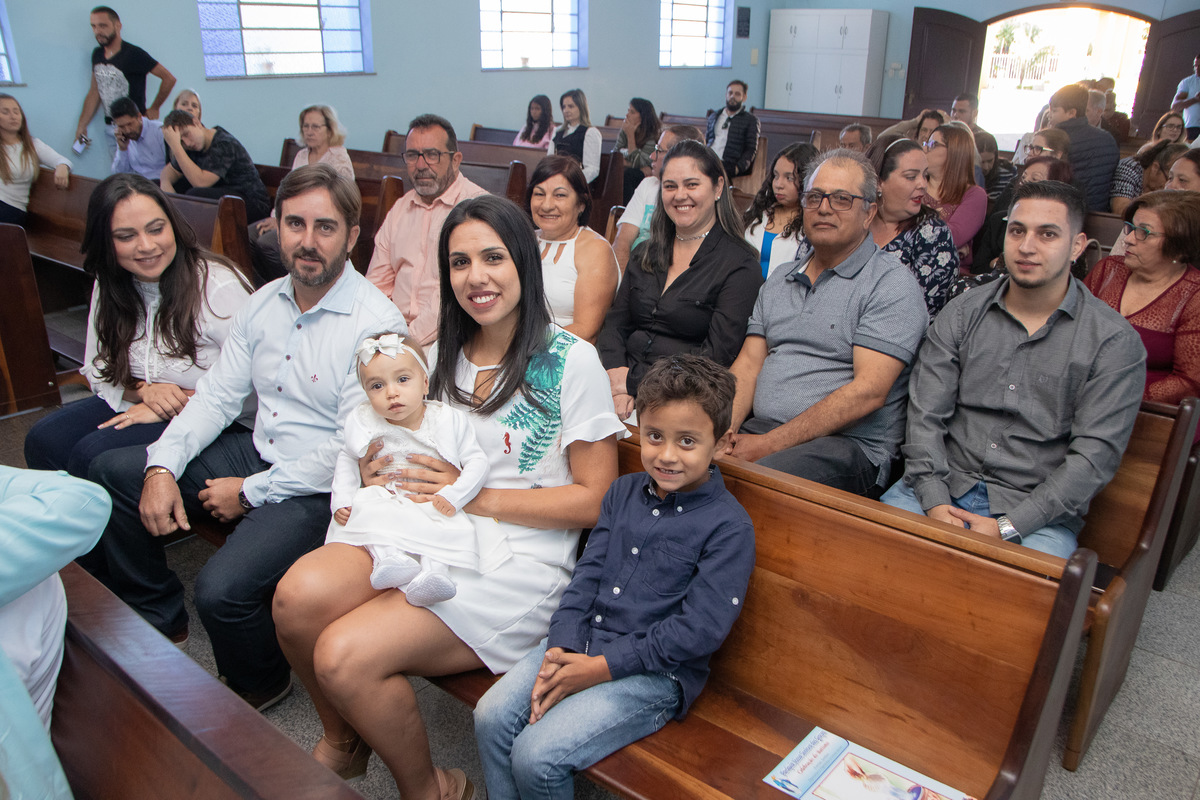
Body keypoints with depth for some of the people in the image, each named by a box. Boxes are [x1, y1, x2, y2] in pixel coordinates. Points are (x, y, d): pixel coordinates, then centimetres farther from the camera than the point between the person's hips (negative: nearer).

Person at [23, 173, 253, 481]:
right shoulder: (108, 288, 3)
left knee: (92, 456, -22)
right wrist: (144, 391, -10)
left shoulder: (220, 287, -20)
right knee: (43, 441, -12)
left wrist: (179, 404, -19)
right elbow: (97, 370, 12)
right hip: (137, 405, 7)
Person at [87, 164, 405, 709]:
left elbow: (354, 449, -22)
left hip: (318, 490, -8)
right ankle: (158, 621, 27)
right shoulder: (264, 304, 5)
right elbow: (217, 395, 8)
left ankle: (258, 684, 10)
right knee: (110, 471, 10)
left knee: (222, 588, -27)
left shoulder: (376, 324, -20)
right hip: (254, 453, 8)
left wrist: (250, 493, -15)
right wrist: (163, 467, -7)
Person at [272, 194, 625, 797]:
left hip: (518, 564, -5)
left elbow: (595, 500, -8)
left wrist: (478, 497, -12)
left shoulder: (571, 361, -7)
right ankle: (342, 741, 9)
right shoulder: (443, 356, 13)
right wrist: (381, 470, 2)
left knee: (345, 655, -23)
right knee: (300, 593, -23)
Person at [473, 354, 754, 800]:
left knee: (537, 756, -18)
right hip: (583, 644, 6)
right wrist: (561, 649, -8)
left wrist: (603, 666, -18)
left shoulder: (730, 527, -12)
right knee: (491, 717, -9)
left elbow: (700, 629, -17)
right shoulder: (624, 492, 8)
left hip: (656, 672, -6)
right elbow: (587, 574, 7)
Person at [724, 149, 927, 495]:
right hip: (759, 428, 6)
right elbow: (747, 365, 12)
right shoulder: (780, 279, 19)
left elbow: (867, 392, -14)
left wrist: (770, 445, -17)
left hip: (848, 444, -5)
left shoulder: (892, 285, -3)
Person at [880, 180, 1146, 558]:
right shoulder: (962, 313, 6)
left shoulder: (1114, 341, -1)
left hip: (1038, 508, -1)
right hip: (945, 485, 2)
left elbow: (1096, 455, -7)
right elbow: (925, 414, 1)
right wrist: (935, 502, -13)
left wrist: (1007, 527, -16)